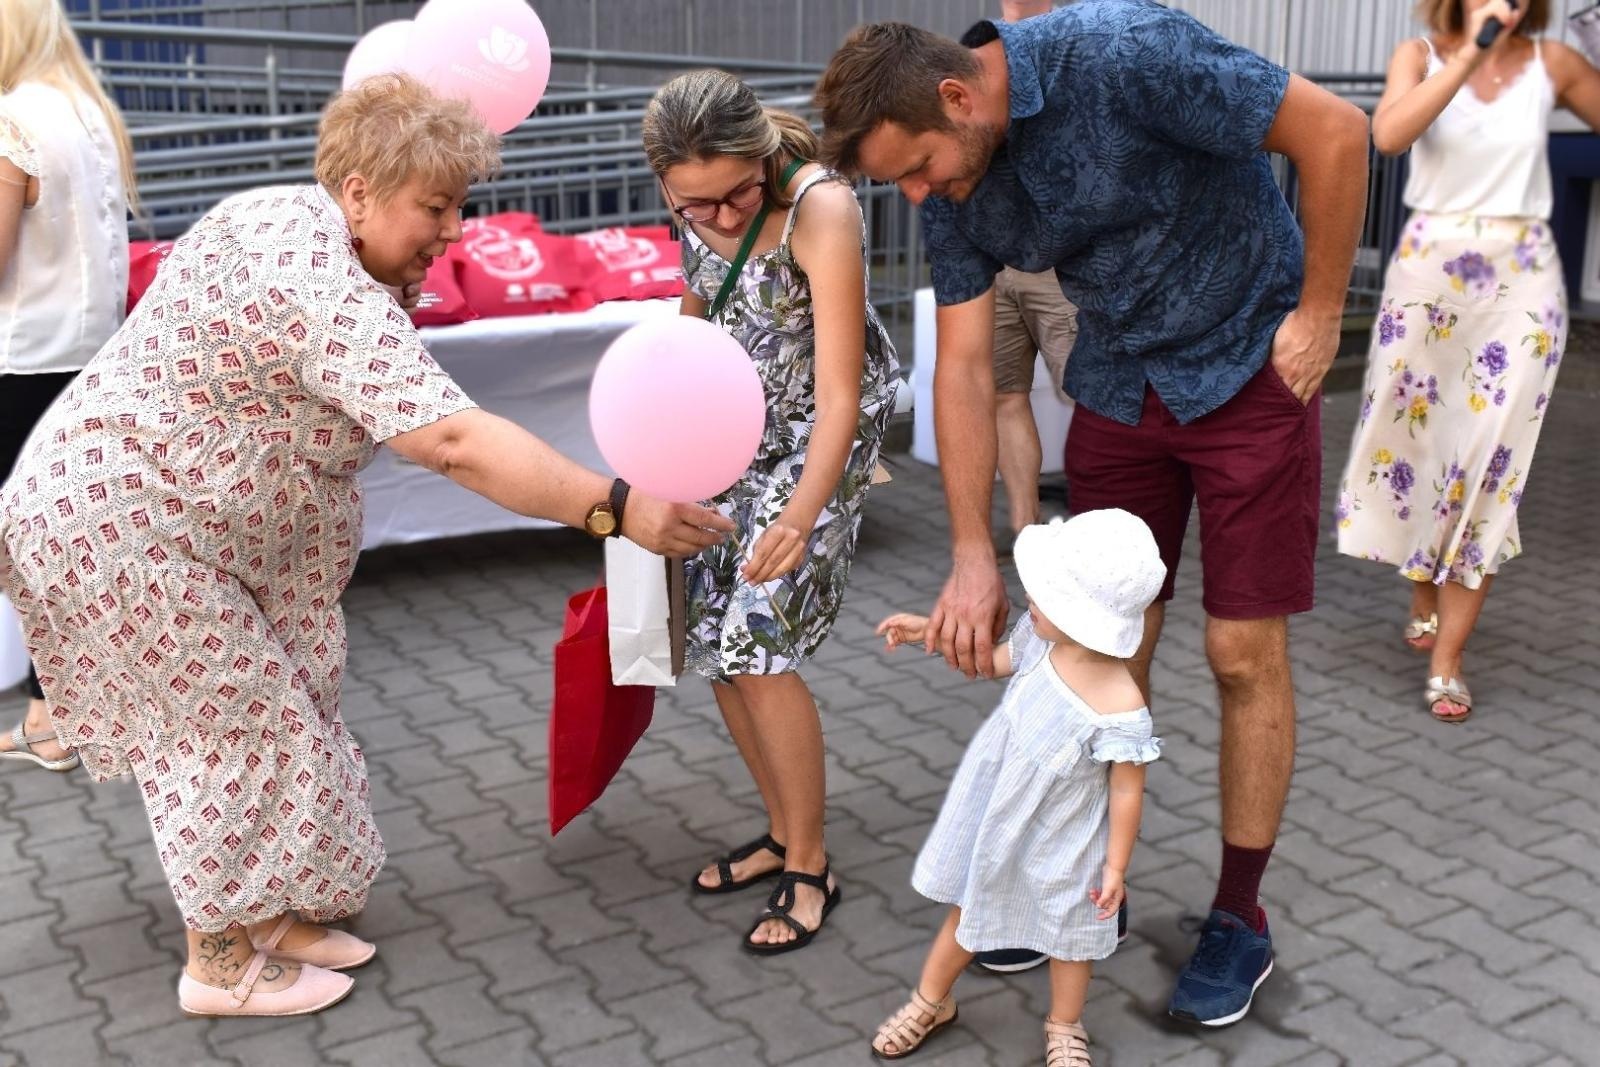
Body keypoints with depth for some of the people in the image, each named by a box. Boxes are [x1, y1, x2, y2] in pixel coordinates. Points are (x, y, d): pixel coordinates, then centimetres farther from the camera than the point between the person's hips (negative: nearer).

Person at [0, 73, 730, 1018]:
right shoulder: (319, 285, -31)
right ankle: (221, 965, 16)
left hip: (167, 512, 10)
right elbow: (455, 442, -39)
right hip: (117, 524, -10)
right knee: (238, 727, 0)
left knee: (262, 715, 15)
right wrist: (618, 510, -39)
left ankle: (264, 913, 30)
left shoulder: (287, 215, 2)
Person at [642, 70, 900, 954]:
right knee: (711, 635, 4)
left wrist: (803, 514, -49)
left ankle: (810, 867, 5)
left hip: (823, 427, -6)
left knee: (758, 646, -13)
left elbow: (841, 394, -34)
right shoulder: (694, 196, -13)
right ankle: (783, 834, 22)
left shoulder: (821, 209, -31)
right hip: (737, 420, 7)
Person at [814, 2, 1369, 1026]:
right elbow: (965, 366, -7)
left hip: (1249, 368, -5)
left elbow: (1337, 130, -22)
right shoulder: (953, 191, -8)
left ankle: (1240, 918, 15)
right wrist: (973, 557, -12)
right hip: (1119, 387, 5)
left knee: (1245, 653, 0)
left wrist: (1319, 312, -14)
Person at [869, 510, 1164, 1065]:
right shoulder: (1040, 635, -19)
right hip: (997, 814, 6)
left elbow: (1127, 792, -22)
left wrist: (1115, 867, -12)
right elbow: (1002, 659, 5)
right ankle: (930, 1002, 49)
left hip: (1060, 843, -5)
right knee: (968, 910, 26)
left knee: (1066, 933, 22)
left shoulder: (1119, 712, -36)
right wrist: (934, 633, 2)